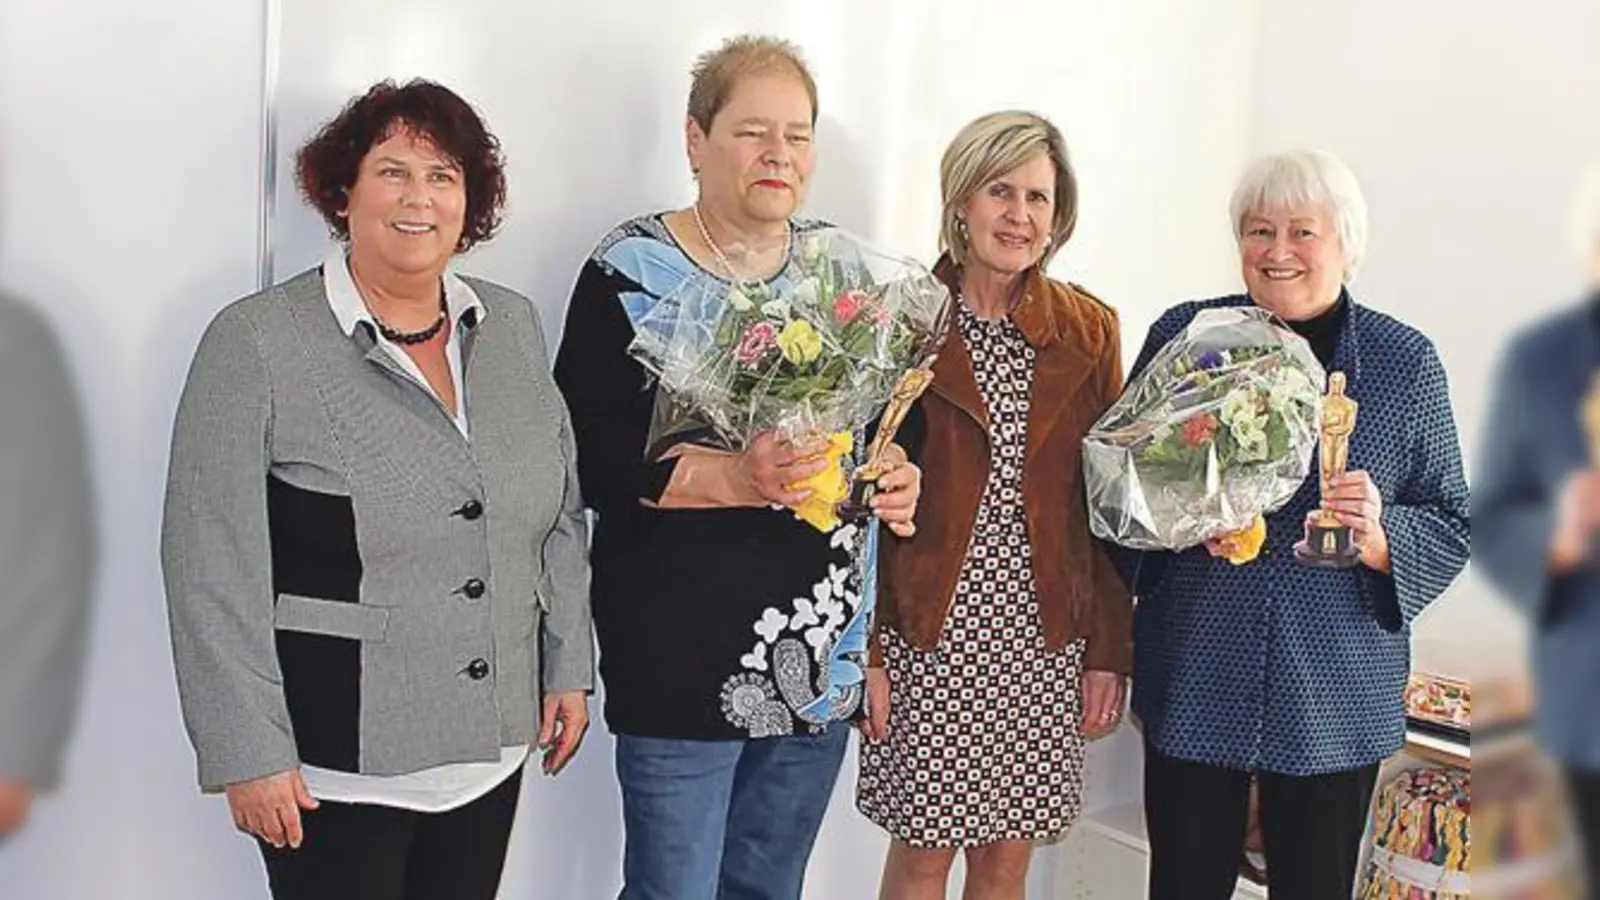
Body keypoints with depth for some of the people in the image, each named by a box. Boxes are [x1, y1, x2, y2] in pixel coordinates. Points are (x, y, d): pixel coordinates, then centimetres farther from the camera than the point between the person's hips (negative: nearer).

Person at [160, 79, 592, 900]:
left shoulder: (513, 328, 5)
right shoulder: (257, 342, -10)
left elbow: (563, 515, 11)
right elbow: (213, 568, -11)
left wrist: (569, 669, 7)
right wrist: (248, 754, -13)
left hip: (492, 752, 5)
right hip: (337, 768, -4)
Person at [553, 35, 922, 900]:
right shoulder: (632, 272, -7)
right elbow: (587, 456, -13)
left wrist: (898, 474, -3)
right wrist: (732, 478, -26)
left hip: (820, 651, 5)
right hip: (682, 650, -5)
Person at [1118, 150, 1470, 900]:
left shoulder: (1406, 361, 1)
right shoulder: (1183, 334, 2)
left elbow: (1452, 527, 4)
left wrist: (1378, 536, -17)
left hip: (1336, 695, 0)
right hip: (1194, 677, 0)